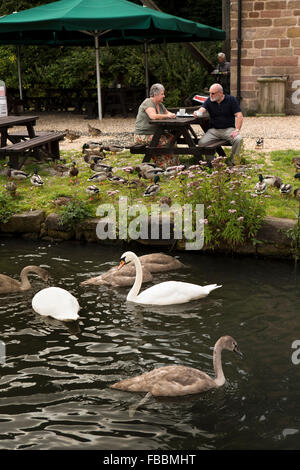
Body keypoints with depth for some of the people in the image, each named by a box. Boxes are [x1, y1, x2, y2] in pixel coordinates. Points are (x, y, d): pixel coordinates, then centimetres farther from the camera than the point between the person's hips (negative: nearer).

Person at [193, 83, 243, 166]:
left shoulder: (231, 100, -1)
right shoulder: (209, 101, 6)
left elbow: (239, 116, -6)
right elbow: (202, 110, -10)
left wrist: (237, 130, -20)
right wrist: (197, 113, -36)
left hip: (228, 129, -2)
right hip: (214, 130, 2)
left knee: (238, 139, -32)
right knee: (201, 143, -22)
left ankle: (233, 161, -13)